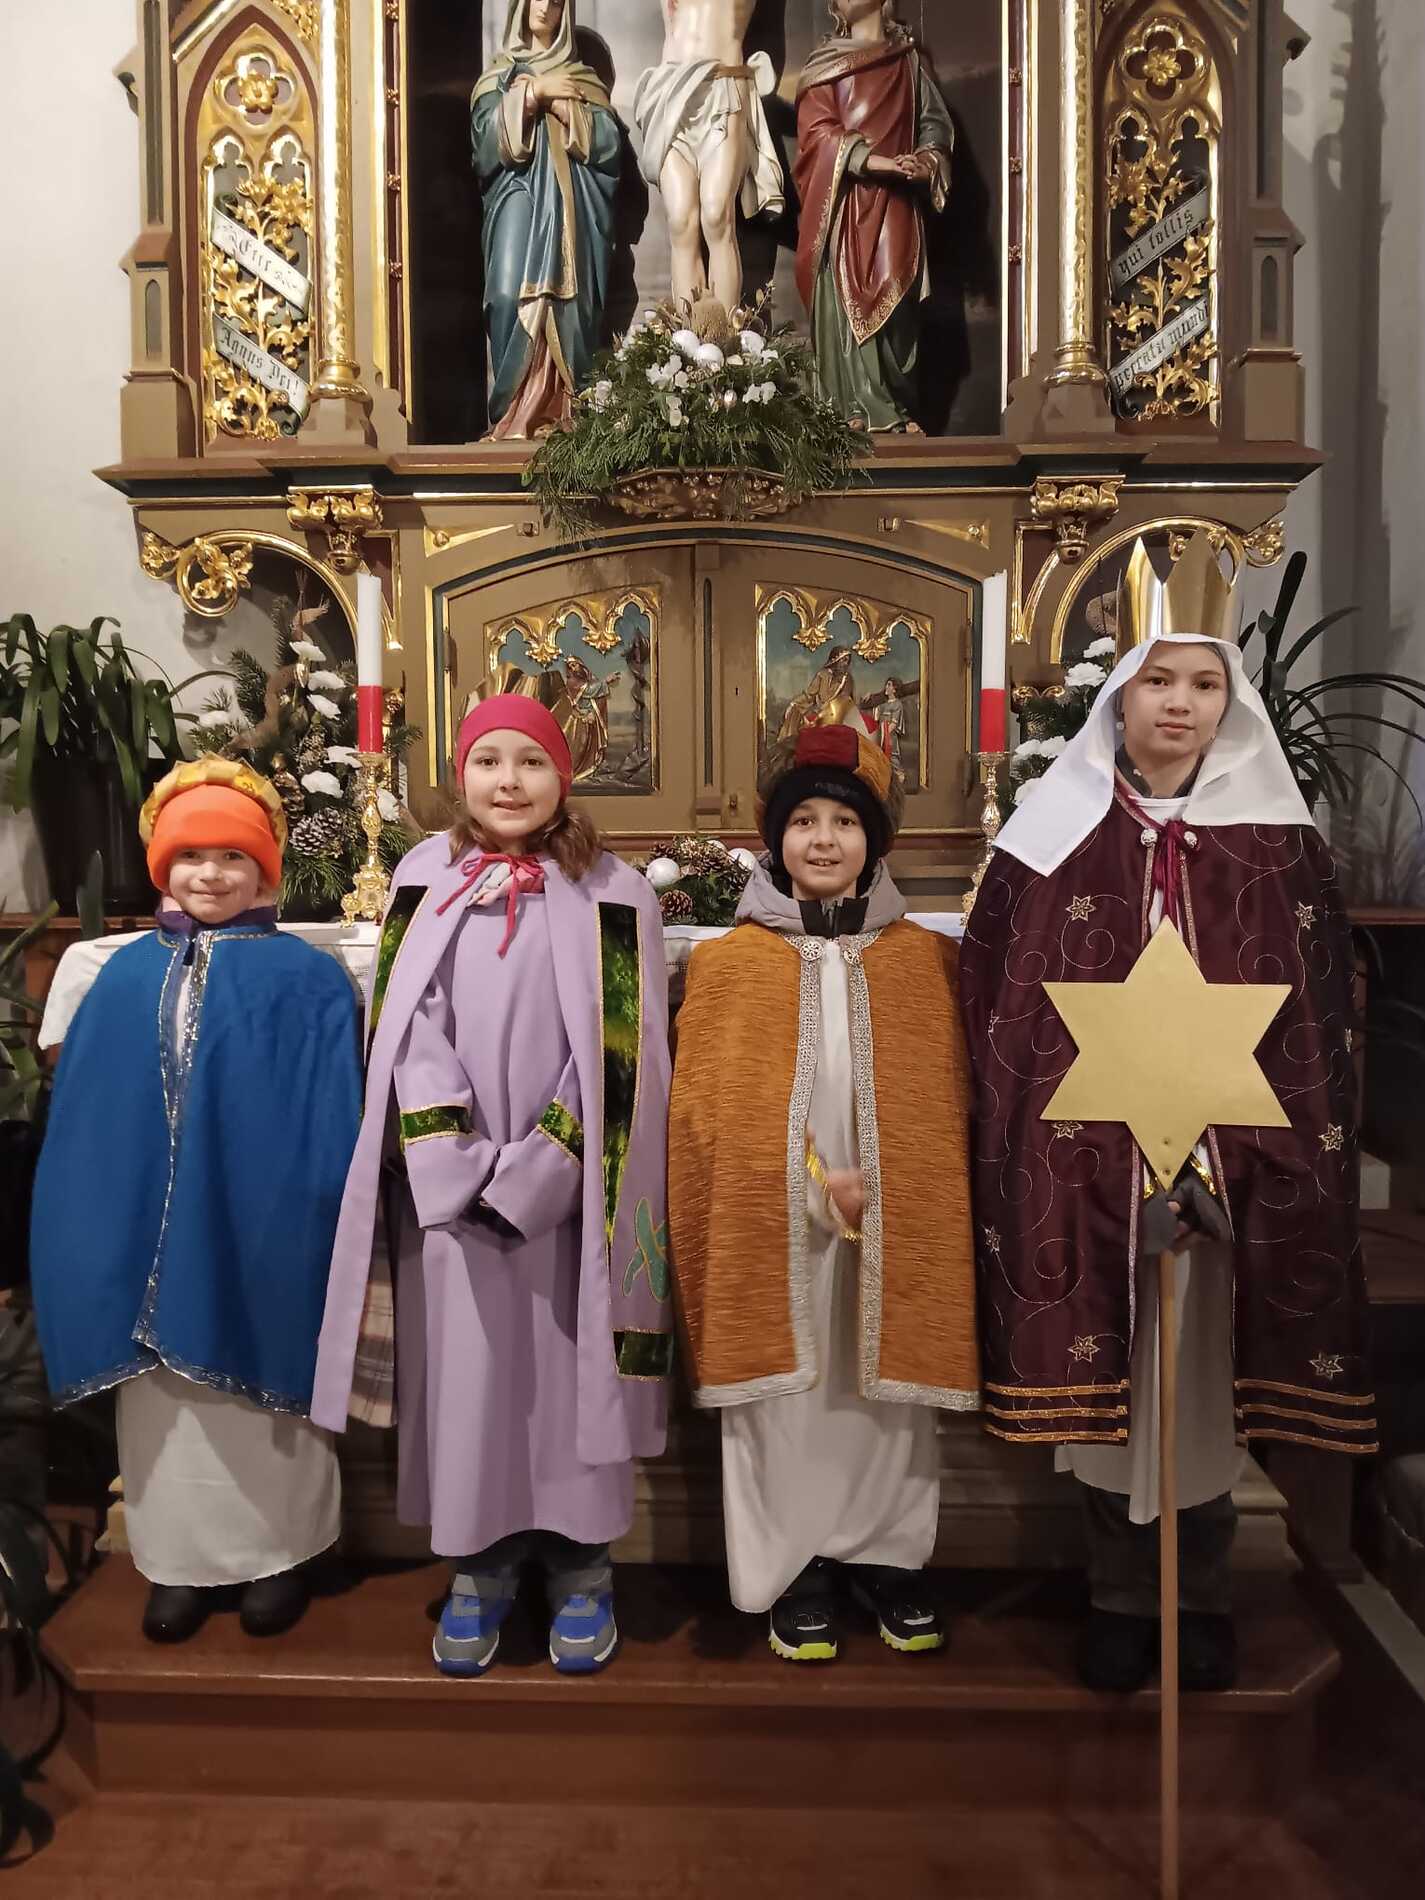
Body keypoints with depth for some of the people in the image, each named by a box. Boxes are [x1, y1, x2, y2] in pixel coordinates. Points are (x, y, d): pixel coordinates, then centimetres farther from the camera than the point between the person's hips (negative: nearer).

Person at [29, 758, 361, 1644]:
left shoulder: (306, 979, -4)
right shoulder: (125, 975, 7)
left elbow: (330, 1122, -6)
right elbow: (85, 1119, 10)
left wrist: (328, 1231, -10)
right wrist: (95, 1231, 7)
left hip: (260, 1231, -3)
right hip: (146, 1231, 4)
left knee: (263, 1392, 8)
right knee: (165, 1396, 12)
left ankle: (279, 1553, 26)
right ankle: (184, 1557, 29)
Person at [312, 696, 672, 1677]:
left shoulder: (614, 893, -1)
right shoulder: (425, 878, 6)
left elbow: (617, 1057, -6)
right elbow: (407, 1028, 1)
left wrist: (529, 1175, -13)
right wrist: (456, 1165, -10)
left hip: (562, 1190, -2)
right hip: (448, 1188, 2)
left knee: (567, 1374, 6)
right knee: (464, 1377, 8)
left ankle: (583, 1569, 25)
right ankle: (478, 1569, 27)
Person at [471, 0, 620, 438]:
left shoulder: (580, 76, 19)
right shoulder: (498, 74, 18)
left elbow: (608, 140, 5)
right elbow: (487, 132, -1)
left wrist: (562, 105, -4)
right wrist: (533, 92, -5)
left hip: (569, 204, 1)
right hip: (518, 198, -1)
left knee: (570, 297, -14)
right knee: (510, 295, -19)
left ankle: (566, 410, -13)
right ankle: (512, 411, -18)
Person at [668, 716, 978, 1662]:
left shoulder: (927, 960, 5)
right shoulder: (728, 961, 1)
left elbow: (948, 1101, 5)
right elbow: (712, 1104, -4)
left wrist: (887, 1193, -8)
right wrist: (811, 1178, -13)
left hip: (894, 1224, 2)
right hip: (775, 1225, -1)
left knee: (887, 1388, 9)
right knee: (788, 1390, 6)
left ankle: (887, 1557, 28)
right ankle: (798, 1567, 23)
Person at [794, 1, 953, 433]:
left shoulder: (908, 61, 17)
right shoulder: (824, 65, 11)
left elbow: (935, 123, 15)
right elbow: (816, 130, -3)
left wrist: (927, 160, -9)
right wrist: (873, 159, -17)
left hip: (893, 202, 1)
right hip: (843, 202, -1)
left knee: (893, 298, -7)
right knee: (846, 299, -9)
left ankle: (896, 409, -5)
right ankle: (861, 410, -10)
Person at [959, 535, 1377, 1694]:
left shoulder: (1282, 846, 3)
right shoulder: (1053, 842, -1)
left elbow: (1315, 1026, 4)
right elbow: (998, 1018, 0)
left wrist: (1239, 1156, -4)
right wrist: (1022, 1157, -5)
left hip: (1234, 1163, 1)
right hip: (1086, 1165, 0)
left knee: (1206, 1377, 11)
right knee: (1103, 1379, 9)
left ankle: (1204, 1601, 32)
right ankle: (1121, 1599, 29)